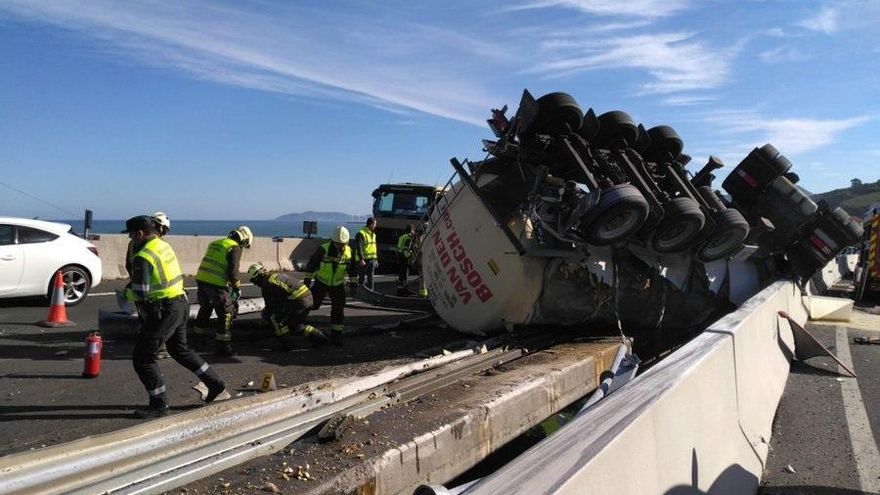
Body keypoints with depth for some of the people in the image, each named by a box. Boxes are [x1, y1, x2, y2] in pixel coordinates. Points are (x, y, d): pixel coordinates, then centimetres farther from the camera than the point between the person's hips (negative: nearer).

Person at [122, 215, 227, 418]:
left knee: (142, 357, 3)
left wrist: (127, 293, 1)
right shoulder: (164, 246, 9)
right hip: (180, 303, 9)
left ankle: (159, 404, 9)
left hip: (163, 312, -9)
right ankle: (214, 382, 27)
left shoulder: (143, 257, -19)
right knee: (180, 349, 25)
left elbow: (140, 293, -21)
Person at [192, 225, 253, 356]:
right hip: (217, 284, -8)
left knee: (205, 309, 26)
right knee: (226, 314, 2)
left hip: (201, 279, 8)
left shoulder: (215, 243, 20)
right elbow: (233, 270, -14)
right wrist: (237, 287, -2)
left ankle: (198, 340, 39)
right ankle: (223, 346, 4)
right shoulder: (235, 248, -6)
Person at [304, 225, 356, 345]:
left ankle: (336, 334, 5)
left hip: (338, 285, 2)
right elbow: (311, 263, -10)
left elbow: (352, 268, 4)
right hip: (321, 282, -2)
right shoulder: (323, 249, -21)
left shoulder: (348, 252, -10)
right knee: (311, 303, 2)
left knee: (338, 309, -4)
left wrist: (352, 282, 3)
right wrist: (308, 278, -8)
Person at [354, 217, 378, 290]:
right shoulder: (361, 234, -10)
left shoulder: (373, 234, 17)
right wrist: (361, 259, -24)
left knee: (370, 278, 9)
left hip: (372, 260, 7)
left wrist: (376, 259, 19)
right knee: (362, 278, 0)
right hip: (364, 260, -7)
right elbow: (359, 248, -18)